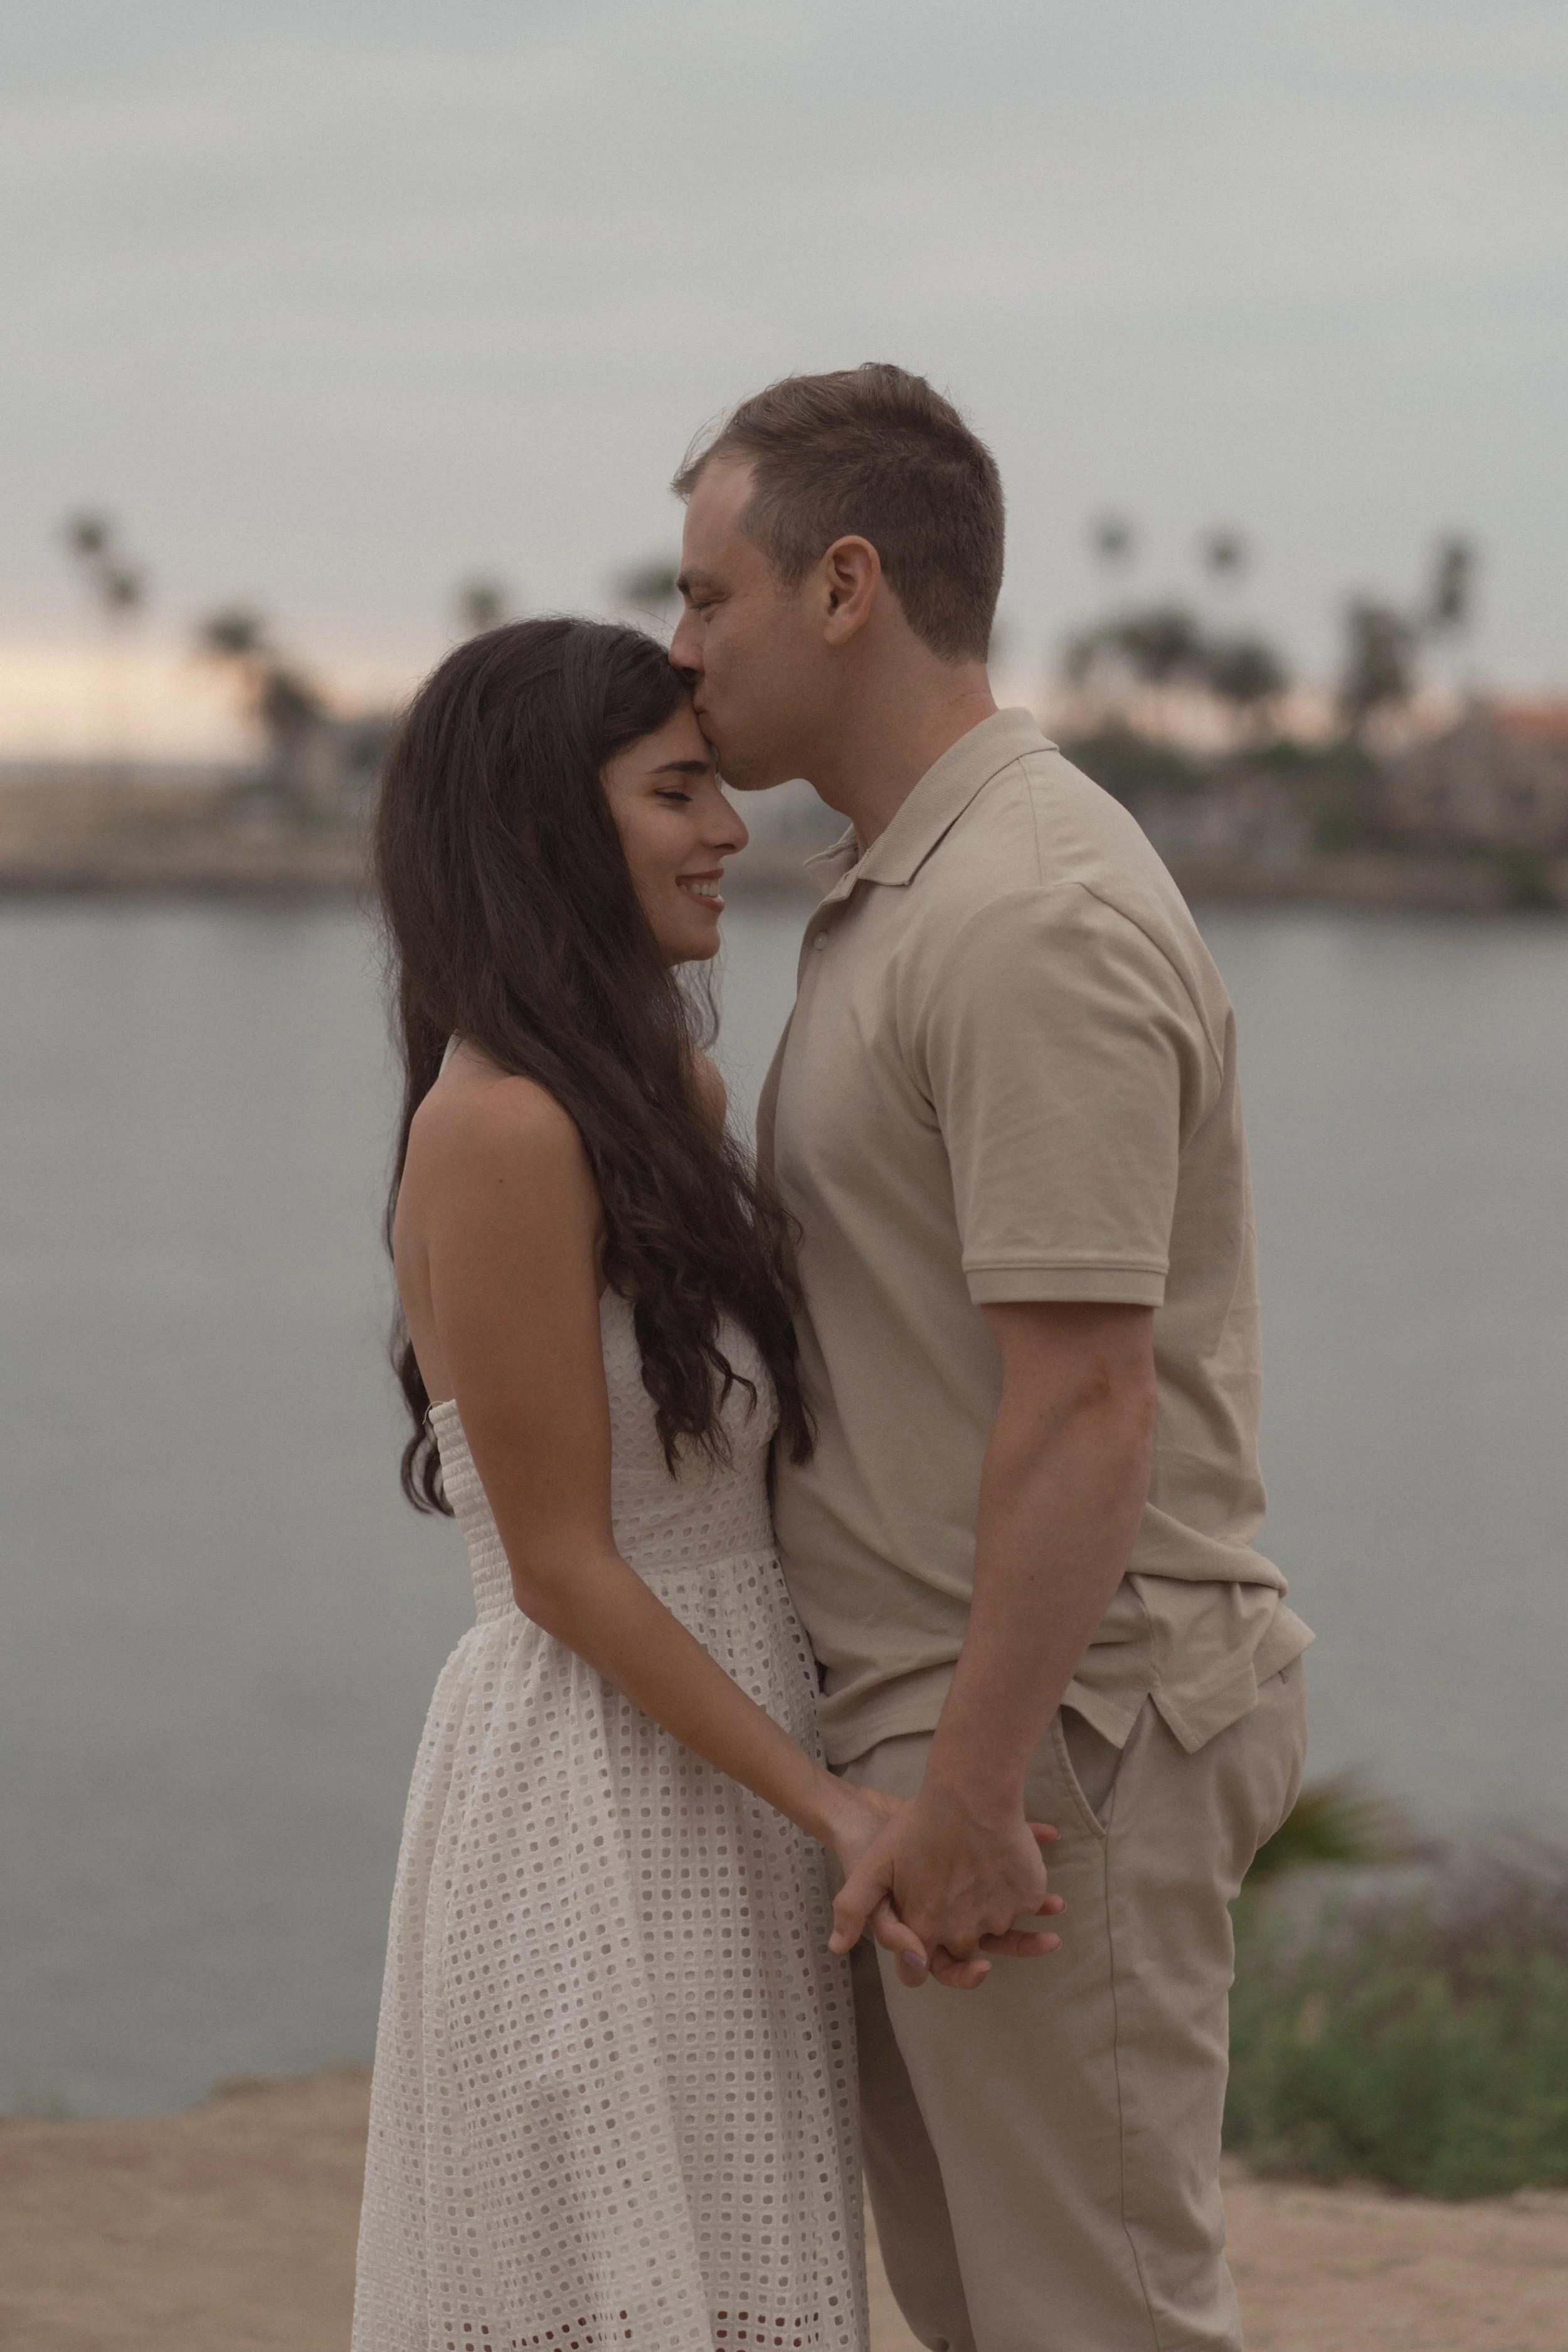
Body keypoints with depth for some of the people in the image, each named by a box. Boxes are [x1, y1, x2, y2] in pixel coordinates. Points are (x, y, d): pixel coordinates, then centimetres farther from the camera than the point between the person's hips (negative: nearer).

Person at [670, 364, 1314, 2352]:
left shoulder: (1035, 919, -20)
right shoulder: (910, 896, 14)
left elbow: (1088, 1406, -24)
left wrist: (969, 1794, -23)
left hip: (1049, 1743, -10)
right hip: (943, 1726, 10)